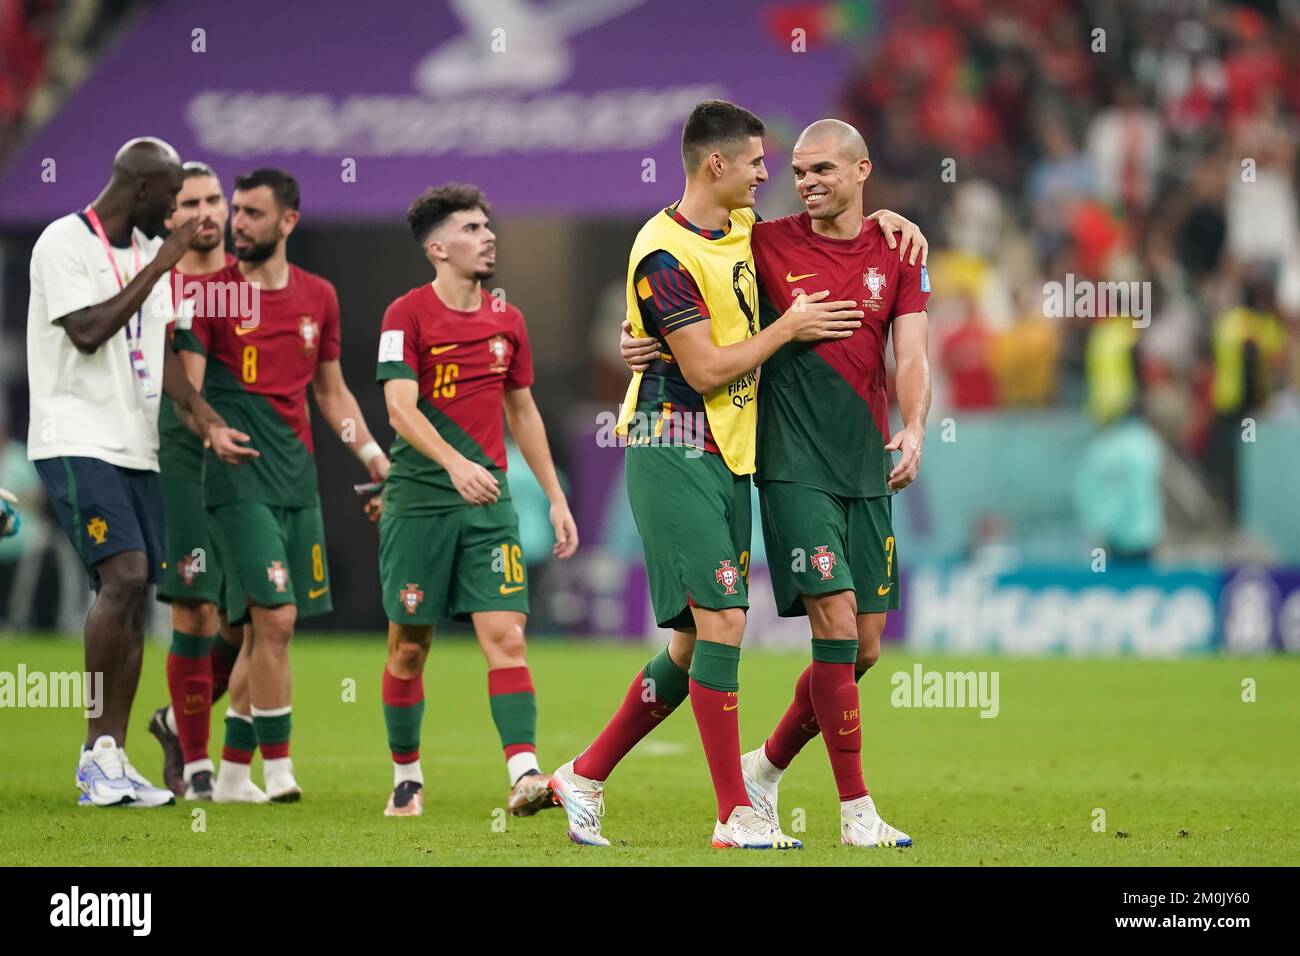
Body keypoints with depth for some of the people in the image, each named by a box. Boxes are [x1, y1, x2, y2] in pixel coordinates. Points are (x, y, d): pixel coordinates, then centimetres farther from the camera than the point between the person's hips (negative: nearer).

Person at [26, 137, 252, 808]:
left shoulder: (149, 251, 16)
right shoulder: (65, 242, -8)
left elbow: (160, 353, 15)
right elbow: (88, 332, -18)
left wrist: (210, 424, 4)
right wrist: (159, 267, -15)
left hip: (136, 447, 8)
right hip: (77, 442, -8)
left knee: (133, 593, 2)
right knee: (124, 576, -20)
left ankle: (109, 758, 5)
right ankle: (101, 747, -13)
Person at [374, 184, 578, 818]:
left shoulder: (506, 320, 11)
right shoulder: (407, 314, -5)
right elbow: (400, 407, -16)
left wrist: (556, 498, 19)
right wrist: (454, 462, -32)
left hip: (489, 502, 3)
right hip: (418, 499, -3)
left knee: (505, 635, -11)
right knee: (409, 646, 5)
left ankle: (524, 774, -21)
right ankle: (406, 778, 21)